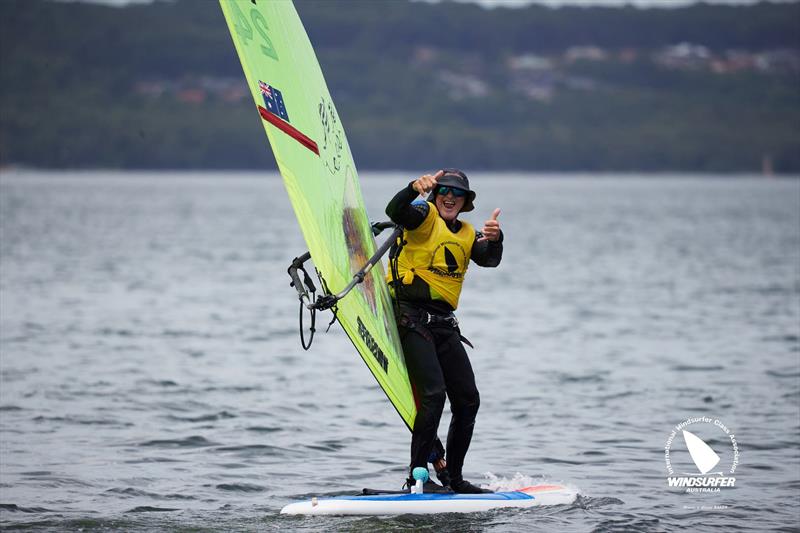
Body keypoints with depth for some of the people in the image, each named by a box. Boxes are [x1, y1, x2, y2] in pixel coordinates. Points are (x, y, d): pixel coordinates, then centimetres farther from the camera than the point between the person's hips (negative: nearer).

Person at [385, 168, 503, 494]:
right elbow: (395, 211, -22)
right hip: (411, 317, -7)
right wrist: (415, 188, -42)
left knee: (468, 400, 5)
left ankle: (453, 477, 15)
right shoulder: (425, 216, 0)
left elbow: (489, 260, -2)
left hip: (444, 324, 7)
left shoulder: (467, 234, 18)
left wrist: (494, 238, -23)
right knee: (433, 393, -19)